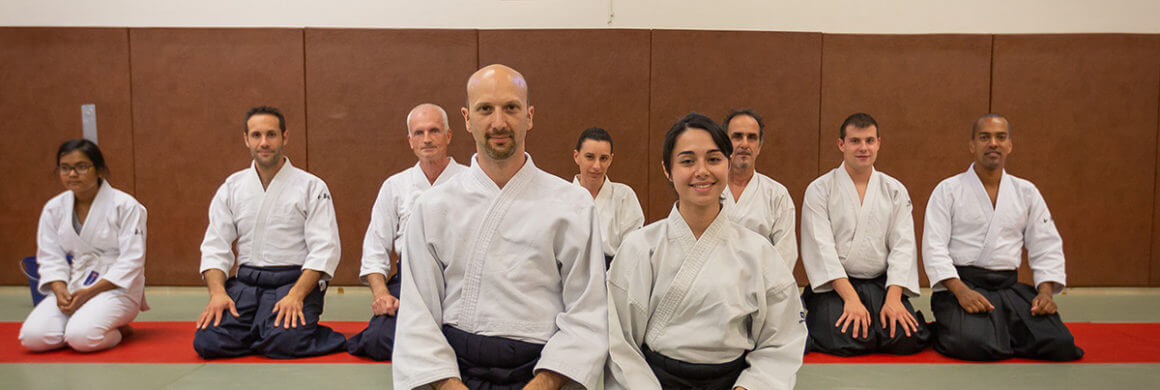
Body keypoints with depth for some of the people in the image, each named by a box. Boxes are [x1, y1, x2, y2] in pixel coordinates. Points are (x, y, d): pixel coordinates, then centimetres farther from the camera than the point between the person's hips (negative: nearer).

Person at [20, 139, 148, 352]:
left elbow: (132, 259, -12)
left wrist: (91, 291, -19)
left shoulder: (125, 205, -10)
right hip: (71, 288, 5)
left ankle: (118, 330, 3)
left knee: (82, 337, -29)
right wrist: (59, 290, -12)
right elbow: (50, 256, 8)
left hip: (115, 286, -5)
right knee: (32, 337, -17)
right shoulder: (53, 208, 7)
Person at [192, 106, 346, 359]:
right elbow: (215, 247, 8)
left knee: (283, 341, -30)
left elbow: (325, 249, -7)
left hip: (295, 281, -3)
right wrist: (218, 292, -10)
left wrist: (296, 294, -21)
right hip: (246, 283, 4)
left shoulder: (312, 187, 0)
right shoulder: (231, 188, 12)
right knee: (208, 342, -18)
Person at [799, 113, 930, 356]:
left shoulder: (895, 190, 11)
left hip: (883, 284, 3)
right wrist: (850, 298, -19)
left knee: (907, 339, -22)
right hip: (834, 285, -3)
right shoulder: (819, 190, 0)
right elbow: (821, 249, -9)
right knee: (847, 340, -28)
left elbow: (903, 246, 3)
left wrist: (893, 298, -12)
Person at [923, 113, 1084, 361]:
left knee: (1059, 344, -16)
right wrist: (961, 291, -21)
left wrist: (1046, 292, -5)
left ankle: (997, 334, 10)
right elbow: (934, 247, -8)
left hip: (1009, 287, 4)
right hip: (959, 285, -4)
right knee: (973, 345, -31)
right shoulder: (948, 190, 0)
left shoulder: (1026, 192, 12)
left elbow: (1046, 247, 13)